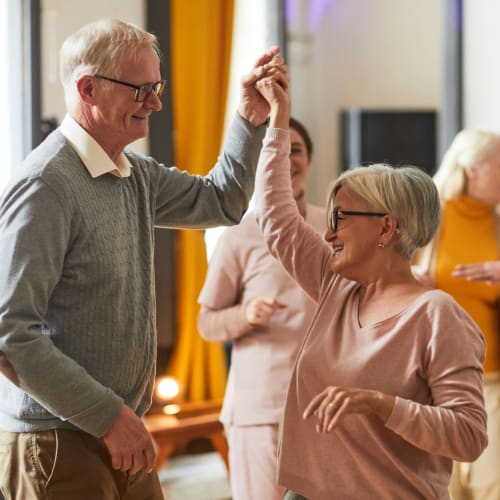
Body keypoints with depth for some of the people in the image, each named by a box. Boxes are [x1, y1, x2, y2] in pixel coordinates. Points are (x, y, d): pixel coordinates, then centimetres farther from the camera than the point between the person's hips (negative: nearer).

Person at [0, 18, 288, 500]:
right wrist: (110, 416, -21)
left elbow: (220, 201, 25)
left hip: (120, 439, 8)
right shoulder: (45, 186, -18)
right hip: (56, 445, -8)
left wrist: (253, 117, 10)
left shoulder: (137, 176, 8)